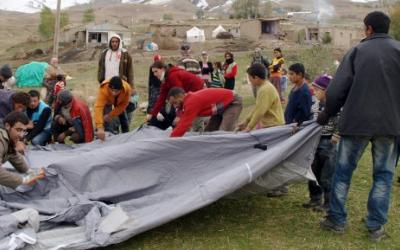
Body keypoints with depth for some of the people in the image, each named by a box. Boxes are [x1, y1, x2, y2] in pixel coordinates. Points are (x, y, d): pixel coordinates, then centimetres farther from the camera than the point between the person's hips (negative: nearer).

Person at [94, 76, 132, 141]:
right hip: (107, 101, -2)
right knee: (105, 116, -21)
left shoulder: (127, 89, -41)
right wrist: (100, 128, -67)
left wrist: (111, 115, -31)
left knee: (123, 117, 9)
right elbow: (98, 108, -57)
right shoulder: (103, 89, -48)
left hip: (119, 102, 2)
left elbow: (123, 105, -25)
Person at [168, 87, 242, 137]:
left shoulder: (192, 102, -27)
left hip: (233, 102, -11)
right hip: (222, 106, 11)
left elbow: (184, 125, -28)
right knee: (209, 132, 9)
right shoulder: (188, 100, 2)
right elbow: (182, 122, 8)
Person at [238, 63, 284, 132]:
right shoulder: (263, 87, 11)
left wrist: (249, 127, -18)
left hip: (272, 126, -9)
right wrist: (246, 121, 14)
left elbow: (260, 112, -23)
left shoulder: (265, 90, -21)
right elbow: (257, 108, 16)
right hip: (267, 124, 9)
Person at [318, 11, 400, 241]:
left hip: (357, 121, 0)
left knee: (344, 170, 11)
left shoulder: (357, 51, 1)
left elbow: (337, 89, -1)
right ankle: (376, 226, 10)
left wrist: (327, 114, 13)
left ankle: (336, 220, 15)